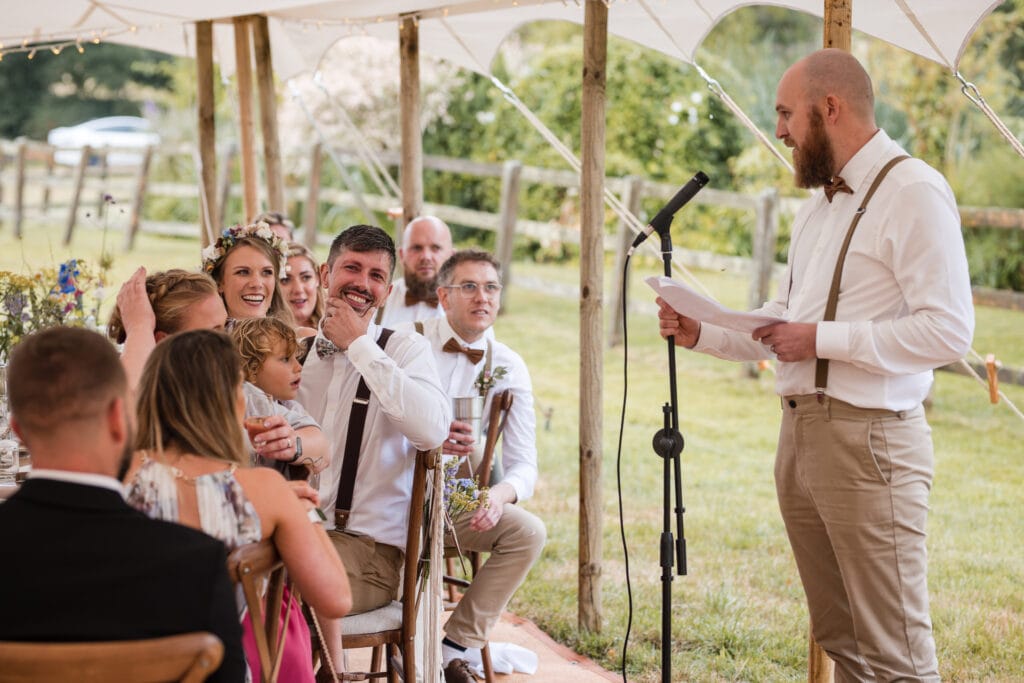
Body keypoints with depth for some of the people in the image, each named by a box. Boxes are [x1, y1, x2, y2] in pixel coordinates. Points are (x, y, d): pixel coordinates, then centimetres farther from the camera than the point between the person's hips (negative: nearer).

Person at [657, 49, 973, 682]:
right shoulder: (818, 206, 19)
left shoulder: (913, 192, -10)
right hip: (800, 433, 9)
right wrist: (702, 333, 9)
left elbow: (948, 330, -18)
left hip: (867, 439, -9)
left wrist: (821, 338, -17)